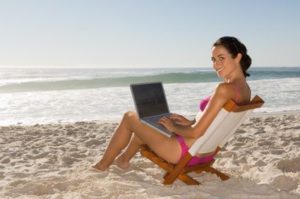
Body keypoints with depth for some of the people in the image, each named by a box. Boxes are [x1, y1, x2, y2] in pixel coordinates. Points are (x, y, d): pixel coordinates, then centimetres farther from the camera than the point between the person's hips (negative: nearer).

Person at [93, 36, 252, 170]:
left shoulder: (224, 89, -28)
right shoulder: (245, 88, 1)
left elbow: (196, 132, -26)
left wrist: (173, 127, -8)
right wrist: (189, 122, 7)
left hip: (187, 153, -9)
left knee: (130, 117, 8)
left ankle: (101, 166, 27)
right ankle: (123, 159, 45)